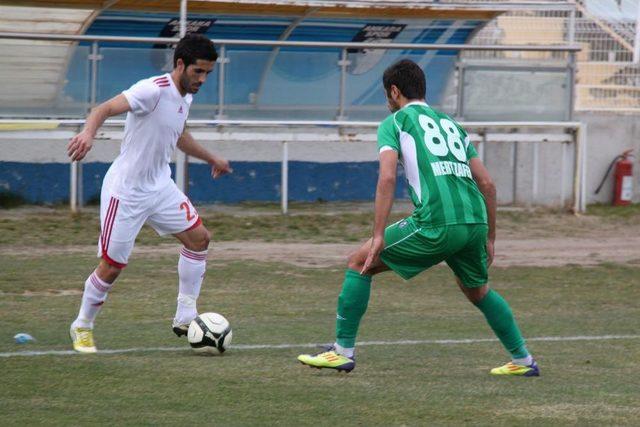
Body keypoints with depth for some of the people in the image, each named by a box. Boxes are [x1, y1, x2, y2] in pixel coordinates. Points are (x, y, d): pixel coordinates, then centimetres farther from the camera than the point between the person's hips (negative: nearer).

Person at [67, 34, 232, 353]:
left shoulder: (185, 96, 5)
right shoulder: (153, 90, -22)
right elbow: (105, 109, -35)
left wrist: (211, 159, 39)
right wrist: (89, 132, -56)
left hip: (160, 186, 8)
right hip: (125, 191, -8)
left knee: (199, 237, 1)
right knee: (112, 265, -2)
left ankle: (185, 317, 10)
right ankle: (82, 328, 19)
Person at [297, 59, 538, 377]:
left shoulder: (395, 122, 10)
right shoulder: (451, 124, 28)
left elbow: (387, 177, -7)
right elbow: (487, 184, 22)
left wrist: (379, 236, -8)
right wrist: (489, 238, 28)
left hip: (437, 223, -6)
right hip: (475, 220, 6)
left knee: (360, 263, 9)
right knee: (477, 291, 31)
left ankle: (343, 351, 8)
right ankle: (523, 361, 30)